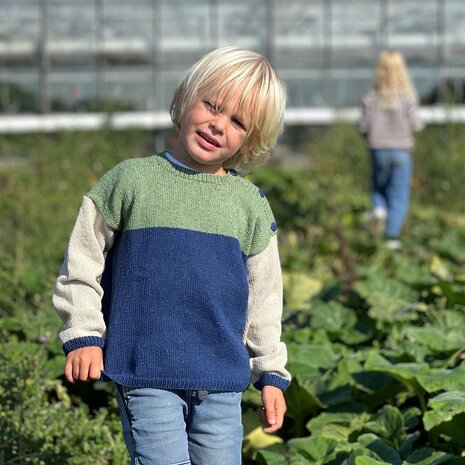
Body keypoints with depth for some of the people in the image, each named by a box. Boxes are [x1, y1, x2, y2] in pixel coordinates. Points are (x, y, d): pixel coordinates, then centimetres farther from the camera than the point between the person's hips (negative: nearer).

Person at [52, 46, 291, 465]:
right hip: (146, 374, -3)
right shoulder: (132, 180, -1)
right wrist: (83, 335, -2)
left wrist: (271, 374, 14)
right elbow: (83, 262, 4)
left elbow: (264, 296, 14)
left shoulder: (251, 205, 7)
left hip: (223, 380, 3)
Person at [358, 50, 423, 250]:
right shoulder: (407, 96, -9)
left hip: (378, 149, 1)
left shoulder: (371, 97, -6)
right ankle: (392, 235, -2)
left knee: (378, 187, 22)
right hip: (401, 149, -1)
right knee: (399, 196, 5)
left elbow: (363, 126, -6)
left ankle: (379, 209, -7)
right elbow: (415, 124, -11)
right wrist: (417, 123, 11)